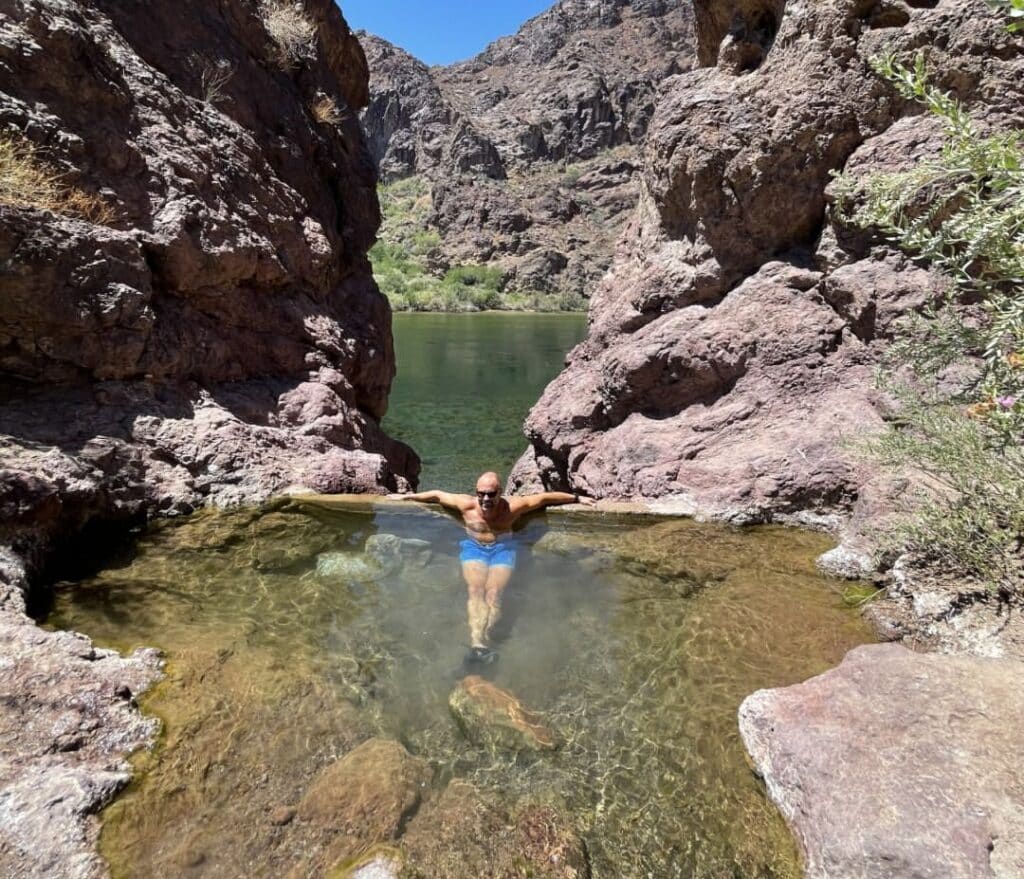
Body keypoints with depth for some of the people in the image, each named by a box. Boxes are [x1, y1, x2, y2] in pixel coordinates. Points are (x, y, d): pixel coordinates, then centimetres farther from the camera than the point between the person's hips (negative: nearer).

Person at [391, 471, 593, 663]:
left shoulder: (512, 507, -12)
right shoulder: (467, 504, -8)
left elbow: (545, 497, -3)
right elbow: (437, 495, 5)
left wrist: (576, 498, 3)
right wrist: (407, 497, 14)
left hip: (502, 549, -1)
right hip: (474, 548, 1)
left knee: (493, 593, -25)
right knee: (475, 591, -25)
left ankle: (479, 644, -41)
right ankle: (478, 644, -42)